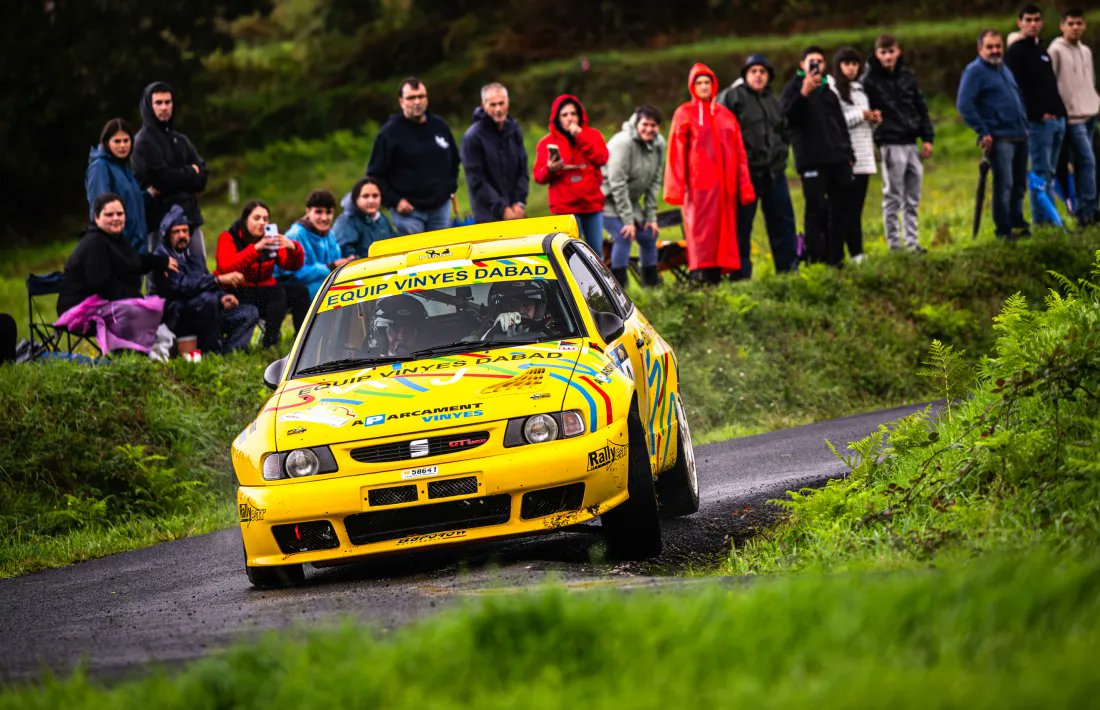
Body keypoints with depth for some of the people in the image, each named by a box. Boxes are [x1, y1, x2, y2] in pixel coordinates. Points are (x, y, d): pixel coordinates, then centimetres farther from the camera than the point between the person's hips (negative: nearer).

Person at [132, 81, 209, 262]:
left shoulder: (181, 140, 18)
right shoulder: (144, 141, -3)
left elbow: (202, 178, 7)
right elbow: (162, 177, -14)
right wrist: (190, 173, 2)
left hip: (190, 216, 7)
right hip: (161, 219, -7)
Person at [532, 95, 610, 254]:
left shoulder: (593, 135, 8)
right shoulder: (547, 143, 3)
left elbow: (602, 158, -10)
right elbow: (538, 176, 0)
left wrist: (580, 136, -13)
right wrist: (550, 169, -21)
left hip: (593, 204, 2)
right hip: (565, 207, -2)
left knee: (596, 252, 7)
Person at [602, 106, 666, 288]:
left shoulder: (659, 144, -2)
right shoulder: (623, 143, -25)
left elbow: (655, 182, 4)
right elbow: (617, 184, -24)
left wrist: (651, 216, -2)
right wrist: (628, 220, -23)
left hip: (630, 200, 8)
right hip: (609, 198, -8)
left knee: (648, 235, 6)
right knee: (623, 236, -21)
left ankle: (651, 283, 20)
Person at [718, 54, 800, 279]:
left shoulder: (773, 101, 19)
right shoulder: (732, 96, -3)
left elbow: (784, 131, 30)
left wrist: (781, 151, 15)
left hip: (773, 170, 7)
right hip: (746, 171, -6)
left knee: (782, 218, 7)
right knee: (742, 222, -4)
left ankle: (788, 266, 14)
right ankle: (741, 272, -1)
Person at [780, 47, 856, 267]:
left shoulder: (828, 90, 23)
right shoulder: (794, 87, 4)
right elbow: (787, 117, -13)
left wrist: (848, 154, 21)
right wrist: (803, 94, -24)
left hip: (837, 159, 6)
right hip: (811, 159, -6)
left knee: (841, 207, 4)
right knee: (817, 209, -12)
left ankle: (835, 258, 11)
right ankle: (816, 260, -9)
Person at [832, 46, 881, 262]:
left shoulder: (860, 89, 22)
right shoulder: (833, 90, -4)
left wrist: (874, 119, 7)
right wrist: (861, 115, -11)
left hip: (864, 158, 8)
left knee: (857, 207, 6)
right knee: (849, 208, -10)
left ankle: (858, 253, 5)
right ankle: (855, 254, -12)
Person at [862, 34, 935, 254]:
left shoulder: (908, 76, 11)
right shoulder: (870, 80, -4)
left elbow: (921, 108, 15)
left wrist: (927, 138, 11)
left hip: (911, 143, 5)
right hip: (891, 145, -5)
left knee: (912, 199, 9)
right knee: (893, 198, -2)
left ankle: (911, 241, 16)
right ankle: (894, 244, 2)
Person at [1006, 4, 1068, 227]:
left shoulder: (1042, 52, 21)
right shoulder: (1015, 52, -5)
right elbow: (1017, 89, -14)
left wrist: (1060, 110, 11)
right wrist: (1040, 113, -17)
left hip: (1057, 118, 8)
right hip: (1038, 121, -8)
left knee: (1049, 173, 9)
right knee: (1041, 173, -8)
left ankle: (1048, 220, 12)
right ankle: (1043, 220, -7)